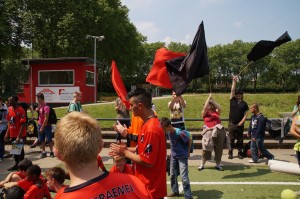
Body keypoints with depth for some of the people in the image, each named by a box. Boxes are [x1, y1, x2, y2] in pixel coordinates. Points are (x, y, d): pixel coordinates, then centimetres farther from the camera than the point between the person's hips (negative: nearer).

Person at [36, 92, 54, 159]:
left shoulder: (46, 107, -19)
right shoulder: (40, 106, 4)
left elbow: (46, 118, -20)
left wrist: (42, 127, -17)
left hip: (46, 126, -8)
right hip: (40, 125, 8)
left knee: (49, 139, 3)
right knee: (41, 140, 12)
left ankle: (51, 152, 12)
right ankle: (43, 152, 20)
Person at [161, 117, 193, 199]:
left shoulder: (179, 133, -27)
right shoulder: (169, 132, -6)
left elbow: (189, 140, -12)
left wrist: (188, 152, -2)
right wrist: (172, 152, 10)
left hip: (182, 156, -7)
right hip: (173, 156, 7)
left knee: (184, 177, -10)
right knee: (172, 175, 16)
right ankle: (175, 191, 35)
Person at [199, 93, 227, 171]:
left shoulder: (216, 112, 11)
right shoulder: (205, 113, 5)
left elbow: (220, 108, -6)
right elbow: (205, 107, -11)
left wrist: (213, 100, -6)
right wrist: (209, 98, -8)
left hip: (219, 131, 3)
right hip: (209, 132, -2)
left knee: (219, 149, 8)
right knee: (206, 148, 0)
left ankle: (218, 165, 20)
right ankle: (202, 164, 10)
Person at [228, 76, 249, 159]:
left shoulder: (244, 103, 5)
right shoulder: (232, 100, 4)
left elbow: (246, 114, 2)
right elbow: (232, 90, -4)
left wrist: (242, 122, -9)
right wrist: (234, 81, -9)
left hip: (240, 124, 0)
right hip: (232, 124, 0)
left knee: (240, 139, 7)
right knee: (231, 139, 3)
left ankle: (240, 152, 17)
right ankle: (230, 153, 11)